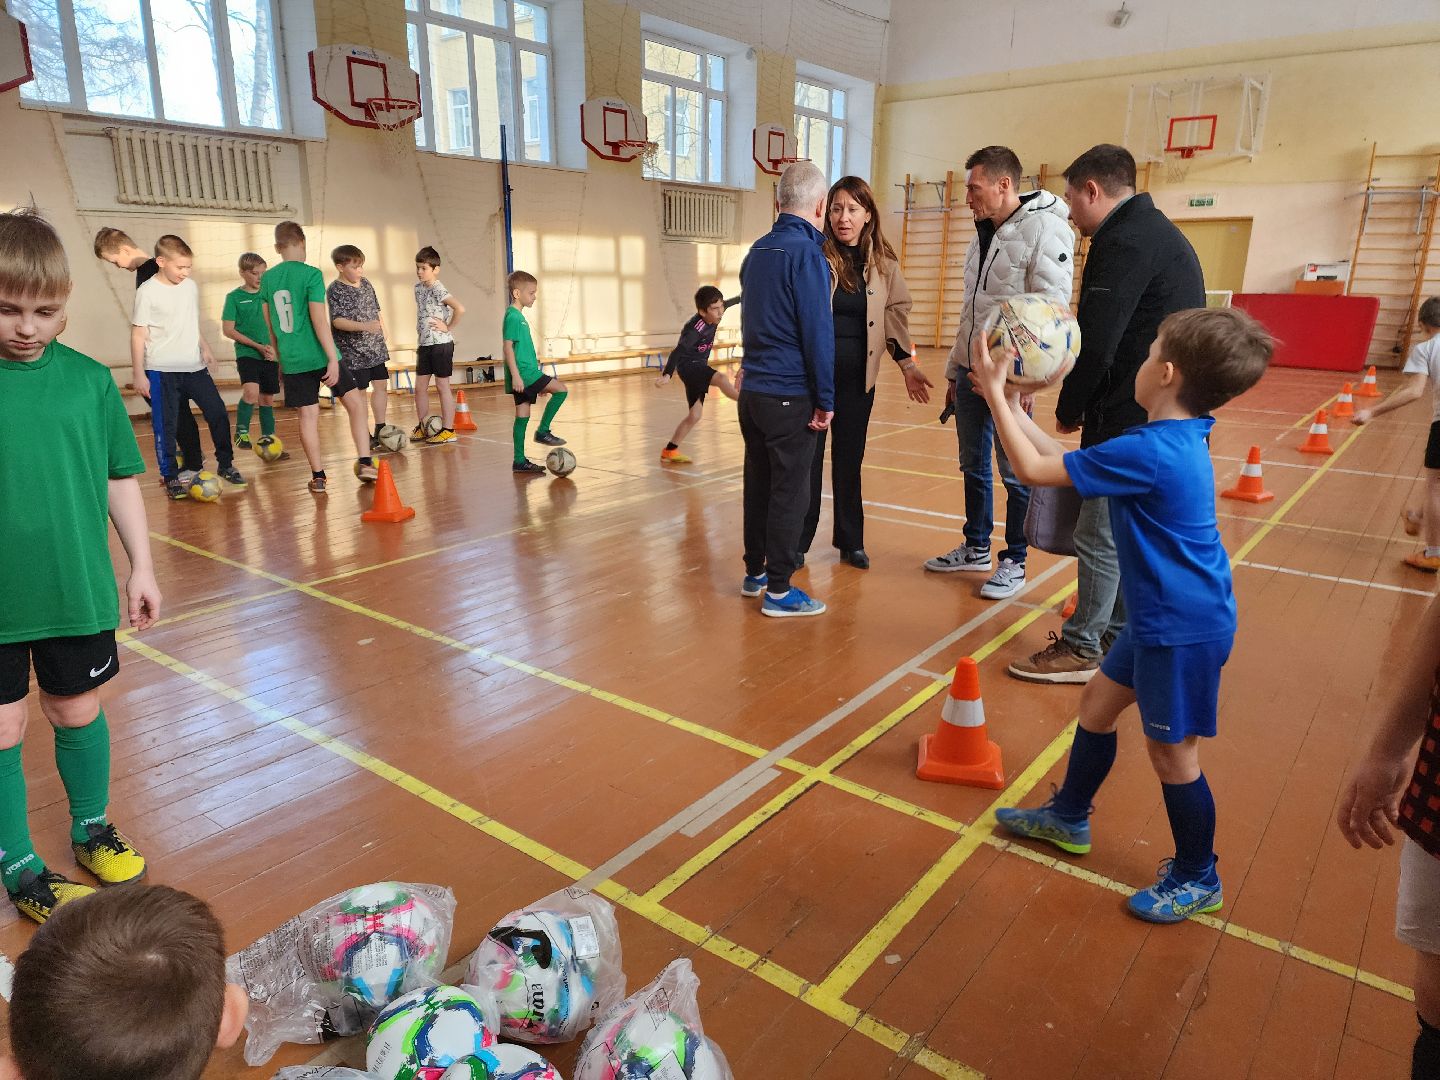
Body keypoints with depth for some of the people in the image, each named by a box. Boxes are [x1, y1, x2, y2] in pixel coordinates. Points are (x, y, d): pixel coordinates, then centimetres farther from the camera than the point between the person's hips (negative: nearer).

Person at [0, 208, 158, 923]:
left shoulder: (89, 380, -2)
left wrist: (141, 567, 6)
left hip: (78, 590, 1)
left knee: (78, 713, 17)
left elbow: (121, 481, 5)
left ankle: (91, 828, 38)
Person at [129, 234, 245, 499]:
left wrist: (205, 350, 16)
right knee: (165, 425, 1)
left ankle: (225, 464, 18)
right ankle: (171, 477, 11)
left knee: (218, 413, 3)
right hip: (161, 371, -5)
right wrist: (139, 374, -10)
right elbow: (138, 334, -8)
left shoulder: (191, 287, 7)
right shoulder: (147, 291, -9)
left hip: (195, 367, 5)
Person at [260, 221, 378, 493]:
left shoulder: (267, 279, 9)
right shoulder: (311, 274, -9)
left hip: (292, 359, 5)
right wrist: (333, 358, -14)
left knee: (308, 416, 6)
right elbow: (319, 319, -15)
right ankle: (364, 463, 0)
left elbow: (270, 324, 16)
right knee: (355, 403, 8)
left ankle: (318, 477, 9)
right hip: (320, 356, -5)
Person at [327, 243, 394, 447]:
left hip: (375, 348, 7)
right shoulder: (335, 290, -12)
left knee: (381, 385, 9)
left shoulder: (366, 283, 9)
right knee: (359, 392, -2)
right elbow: (338, 321, -22)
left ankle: (380, 430, 20)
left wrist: (383, 335, 16)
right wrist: (365, 326, -34)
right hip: (352, 352, -7)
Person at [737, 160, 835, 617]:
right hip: (789, 395, -8)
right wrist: (825, 400, -11)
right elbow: (818, 333, -16)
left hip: (752, 389, 8)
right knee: (790, 491, -1)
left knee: (759, 483, 15)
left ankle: (755, 572, 26)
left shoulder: (757, 251, 11)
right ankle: (778, 591, 5)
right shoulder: (808, 254, -13)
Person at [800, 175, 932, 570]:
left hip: (858, 376, 3)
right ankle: (796, 543, 17)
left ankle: (850, 541, 25)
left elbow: (895, 315, 12)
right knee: (807, 459, 4)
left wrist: (907, 365, 7)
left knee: (850, 459, 12)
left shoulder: (883, 262, 3)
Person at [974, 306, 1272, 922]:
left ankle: (1197, 880, 28)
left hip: (1184, 629, -10)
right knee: (1098, 703, 20)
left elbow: (1034, 470, -22)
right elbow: (1068, 462, 9)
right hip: (1159, 618, 10)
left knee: (1170, 751, 6)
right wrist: (1012, 407, 10)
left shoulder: (1148, 453, -28)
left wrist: (995, 394, -13)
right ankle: (1068, 818, 39)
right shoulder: (1177, 439, 3)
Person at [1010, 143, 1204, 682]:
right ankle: (1115, 637, 28)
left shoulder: (1123, 240, -15)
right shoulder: (1159, 231, 19)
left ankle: (1082, 649, 8)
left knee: (1101, 536, -2)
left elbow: (1096, 343, -19)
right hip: (1164, 417, 10)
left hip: (1130, 421, -10)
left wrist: (1069, 409, -4)